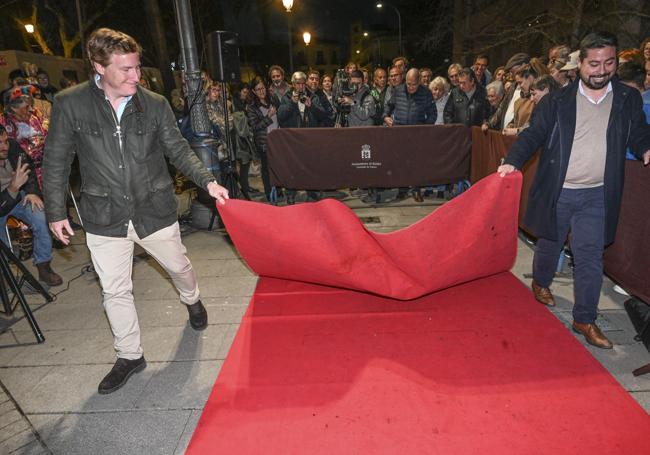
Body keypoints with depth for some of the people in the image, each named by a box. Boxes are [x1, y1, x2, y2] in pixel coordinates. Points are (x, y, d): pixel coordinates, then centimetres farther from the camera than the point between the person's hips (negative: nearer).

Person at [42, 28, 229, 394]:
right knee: (115, 291, 8)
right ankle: (130, 356, 29)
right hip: (105, 218, 0)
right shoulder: (69, 104, -6)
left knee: (179, 266, 17)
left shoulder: (155, 104, -4)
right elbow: (56, 161, 1)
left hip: (155, 211, 1)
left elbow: (179, 150, 2)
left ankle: (193, 301, 52)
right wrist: (56, 212, 0)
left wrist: (208, 181, -12)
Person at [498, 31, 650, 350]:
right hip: (557, 192, -1)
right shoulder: (557, 101, -3)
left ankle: (585, 320, 15)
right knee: (549, 244, 16)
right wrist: (513, 161, -20)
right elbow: (533, 135, -5)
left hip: (597, 195, 1)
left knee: (590, 257, 3)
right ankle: (541, 283, 45)